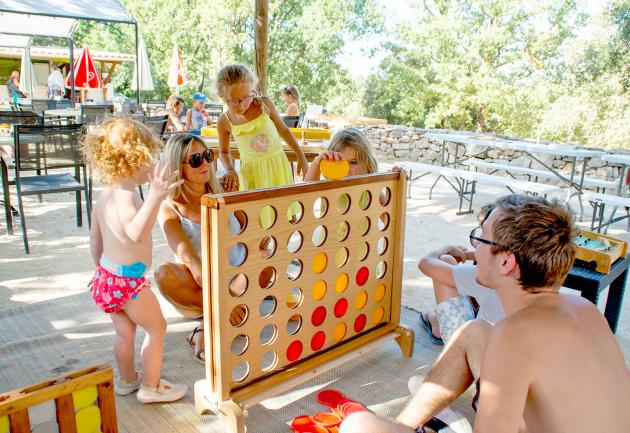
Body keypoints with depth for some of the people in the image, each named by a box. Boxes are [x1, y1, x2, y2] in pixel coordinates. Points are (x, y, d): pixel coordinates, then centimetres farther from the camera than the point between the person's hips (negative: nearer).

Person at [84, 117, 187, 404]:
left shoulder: (105, 196, 8)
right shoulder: (125, 195, -23)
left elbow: (95, 241, 17)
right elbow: (137, 232, -41)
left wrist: (100, 267, 30)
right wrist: (154, 197, -49)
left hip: (106, 275, 9)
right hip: (127, 279, -9)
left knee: (124, 332, 23)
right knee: (157, 327, 8)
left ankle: (127, 379, 41)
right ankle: (151, 387, 19)